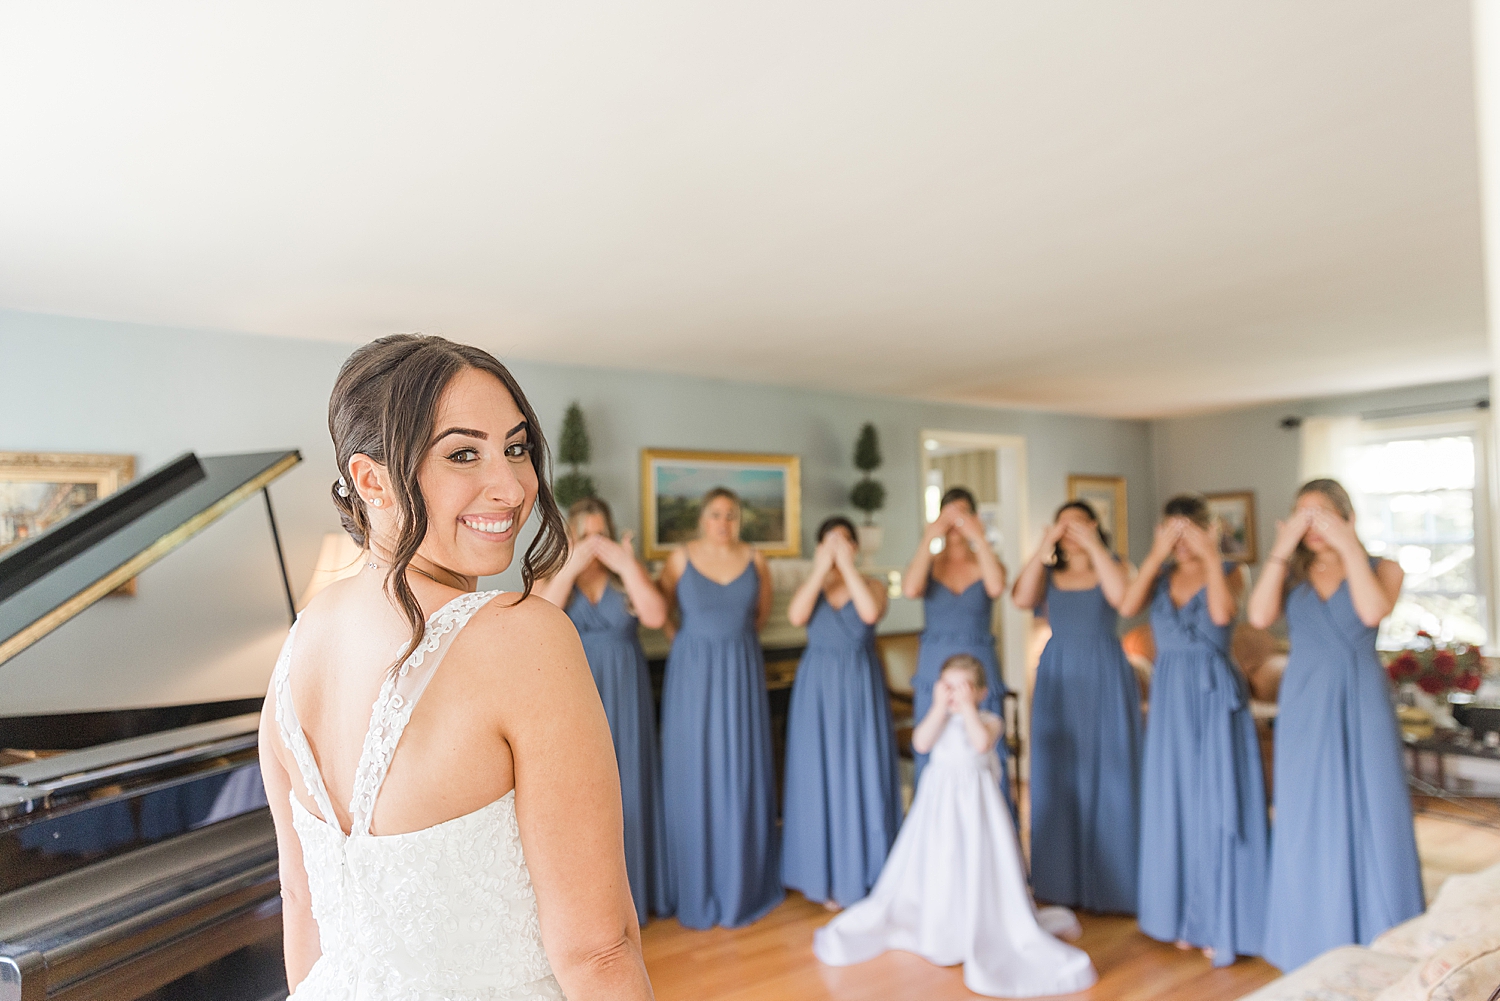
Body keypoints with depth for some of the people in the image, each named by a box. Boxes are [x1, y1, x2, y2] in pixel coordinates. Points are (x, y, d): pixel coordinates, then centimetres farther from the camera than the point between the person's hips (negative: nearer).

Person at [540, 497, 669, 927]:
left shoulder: (628, 574, 3)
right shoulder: (551, 574, 3)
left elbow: (656, 616, -13)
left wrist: (626, 564, -16)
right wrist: (572, 566, -18)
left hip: (622, 696, 1)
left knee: (626, 786, 8)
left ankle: (630, 888, 22)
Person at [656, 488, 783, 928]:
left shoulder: (754, 559, 3)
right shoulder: (681, 558, -3)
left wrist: (735, 639, 10)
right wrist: (691, 641, 3)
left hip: (742, 676, 2)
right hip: (692, 676, -2)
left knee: (742, 775, 7)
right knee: (693, 778, 3)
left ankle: (742, 888, 23)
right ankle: (697, 891, 18)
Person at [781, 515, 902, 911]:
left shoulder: (873, 585, 2)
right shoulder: (811, 586, 6)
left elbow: (870, 613, -21)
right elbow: (796, 616, -15)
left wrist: (846, 565, -16)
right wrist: (821, 568, -14)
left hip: (859, 689, -1)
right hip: (817, 690, 1)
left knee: (863, 775, 3)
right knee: (821, 778, 6)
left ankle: (865, 873, 19)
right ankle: (828, 877, 19)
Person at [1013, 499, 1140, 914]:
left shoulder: (1114, 567, 4)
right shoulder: (1048, 573, 8)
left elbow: (1120, 595, -18)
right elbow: (1022, 598, -12)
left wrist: (1093, 544, -14)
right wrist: (1045, 545, -11)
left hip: (1105, 681, -2)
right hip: (1059, 681, 2)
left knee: (1108, 775, 2)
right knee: (1058, 777, 6)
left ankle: (1111, 882, 14)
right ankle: (1063, 880, 18)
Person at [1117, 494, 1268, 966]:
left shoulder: (1228, 571, -2)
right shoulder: (1161, 575, 7)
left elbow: (1221, 613, -22)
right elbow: (1127, 607, -11)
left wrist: (1210, 556, -16)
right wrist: (1157, 554, -12)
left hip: (1213, 696, -4)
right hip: (1169, 696, 4)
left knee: (1216, 804, 1)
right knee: (1174, 804, 10)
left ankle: (1221, 922, 14)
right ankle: (1185, 915, 24)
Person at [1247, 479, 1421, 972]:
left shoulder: (1381, 568, 3)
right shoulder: (1291, 574, 7)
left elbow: (1373, 611, -19)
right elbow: (1259, 616, -12)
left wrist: (1348, 546, -15)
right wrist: (1282, 548, -11)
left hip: (1360, 705, -2)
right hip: (1305, 705, 2)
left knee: (1368, 818, 4)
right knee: (1308, 825, 8)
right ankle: (1314, 946, 21)